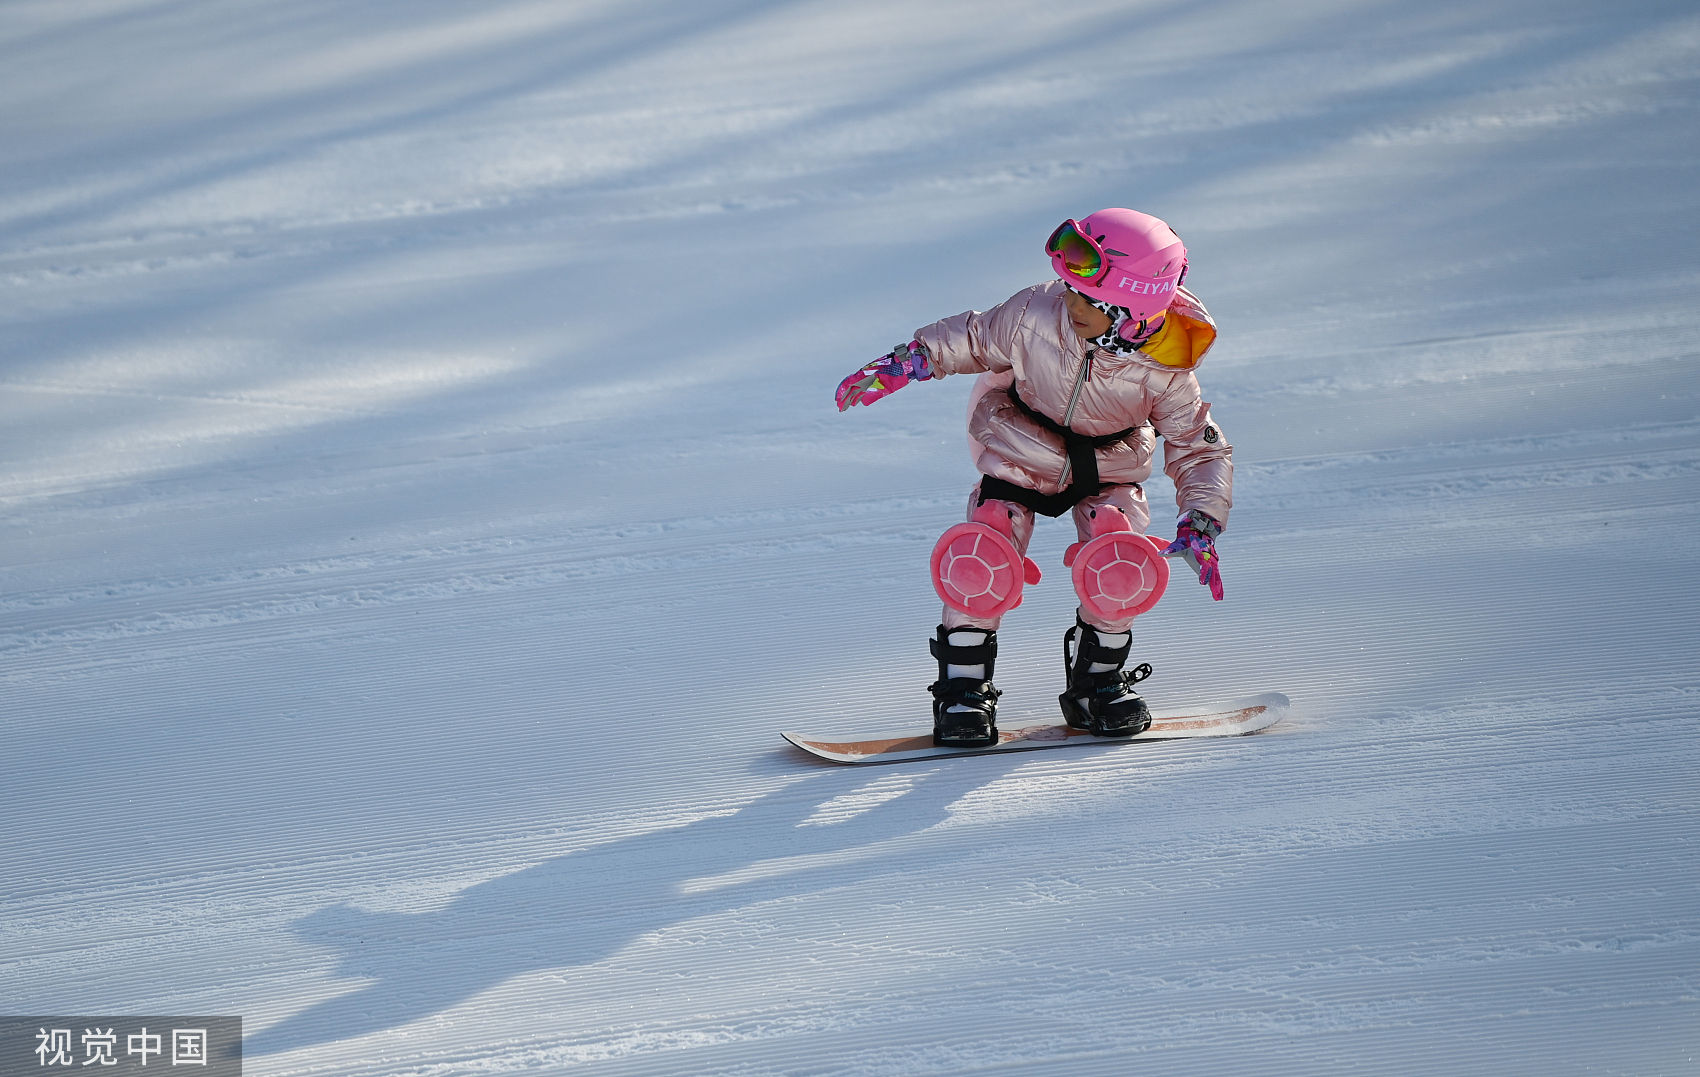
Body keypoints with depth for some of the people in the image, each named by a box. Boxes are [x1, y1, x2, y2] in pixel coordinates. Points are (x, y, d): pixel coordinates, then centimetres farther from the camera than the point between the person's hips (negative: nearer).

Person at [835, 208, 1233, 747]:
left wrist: (1200, 525, -31)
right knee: (988, 561, -21)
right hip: (1022, 456, 0)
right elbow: (973, 339, -6)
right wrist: (905, 363, -12)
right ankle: (962, 687, -2)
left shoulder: (1164, 371, -26)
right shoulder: (1034, 314, -26)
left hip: (1109, 469, 0)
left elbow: (1200, 449, -17)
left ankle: (1097, 681, 2)